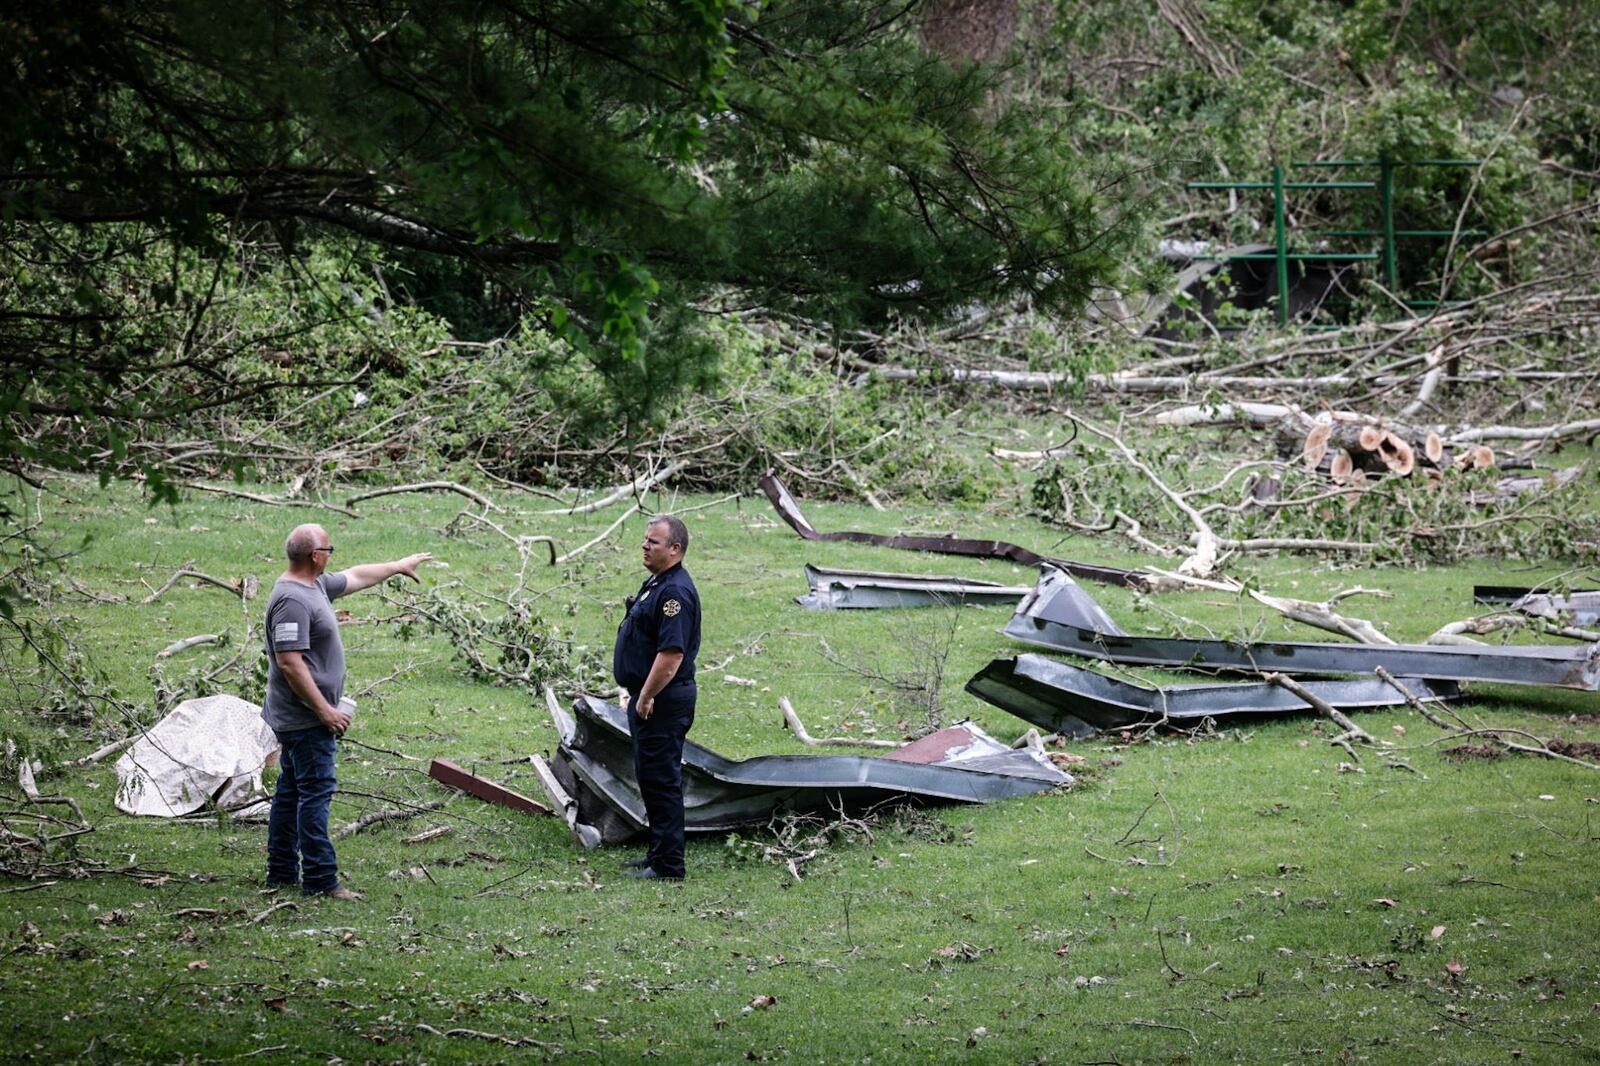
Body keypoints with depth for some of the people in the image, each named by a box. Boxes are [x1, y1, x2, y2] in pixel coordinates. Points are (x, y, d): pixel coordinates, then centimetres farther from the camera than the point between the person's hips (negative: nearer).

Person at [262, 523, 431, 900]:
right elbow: (289, 662, -26)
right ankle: (320, 879, -9)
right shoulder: (292, 600, -22)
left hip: (300, 718, 11)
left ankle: (282, 873, 21)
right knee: (315, 794, -9)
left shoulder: (316, 586, 10)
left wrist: (398, 567, 39)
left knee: (291, 793, 14)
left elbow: (355, 577, 30)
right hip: (306, 720, -11)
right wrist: (325, 710, -23)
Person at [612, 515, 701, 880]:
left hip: (662, 700, -11)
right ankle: (659, 854, 24)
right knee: (652, 778, 16)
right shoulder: (655, 583, 15)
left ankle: (667, 865, -4)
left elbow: (672, 653, -26)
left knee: (661, 780, -7)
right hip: (648, 698, 11)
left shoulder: (675, 591, -20)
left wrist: (647, 698, -21)